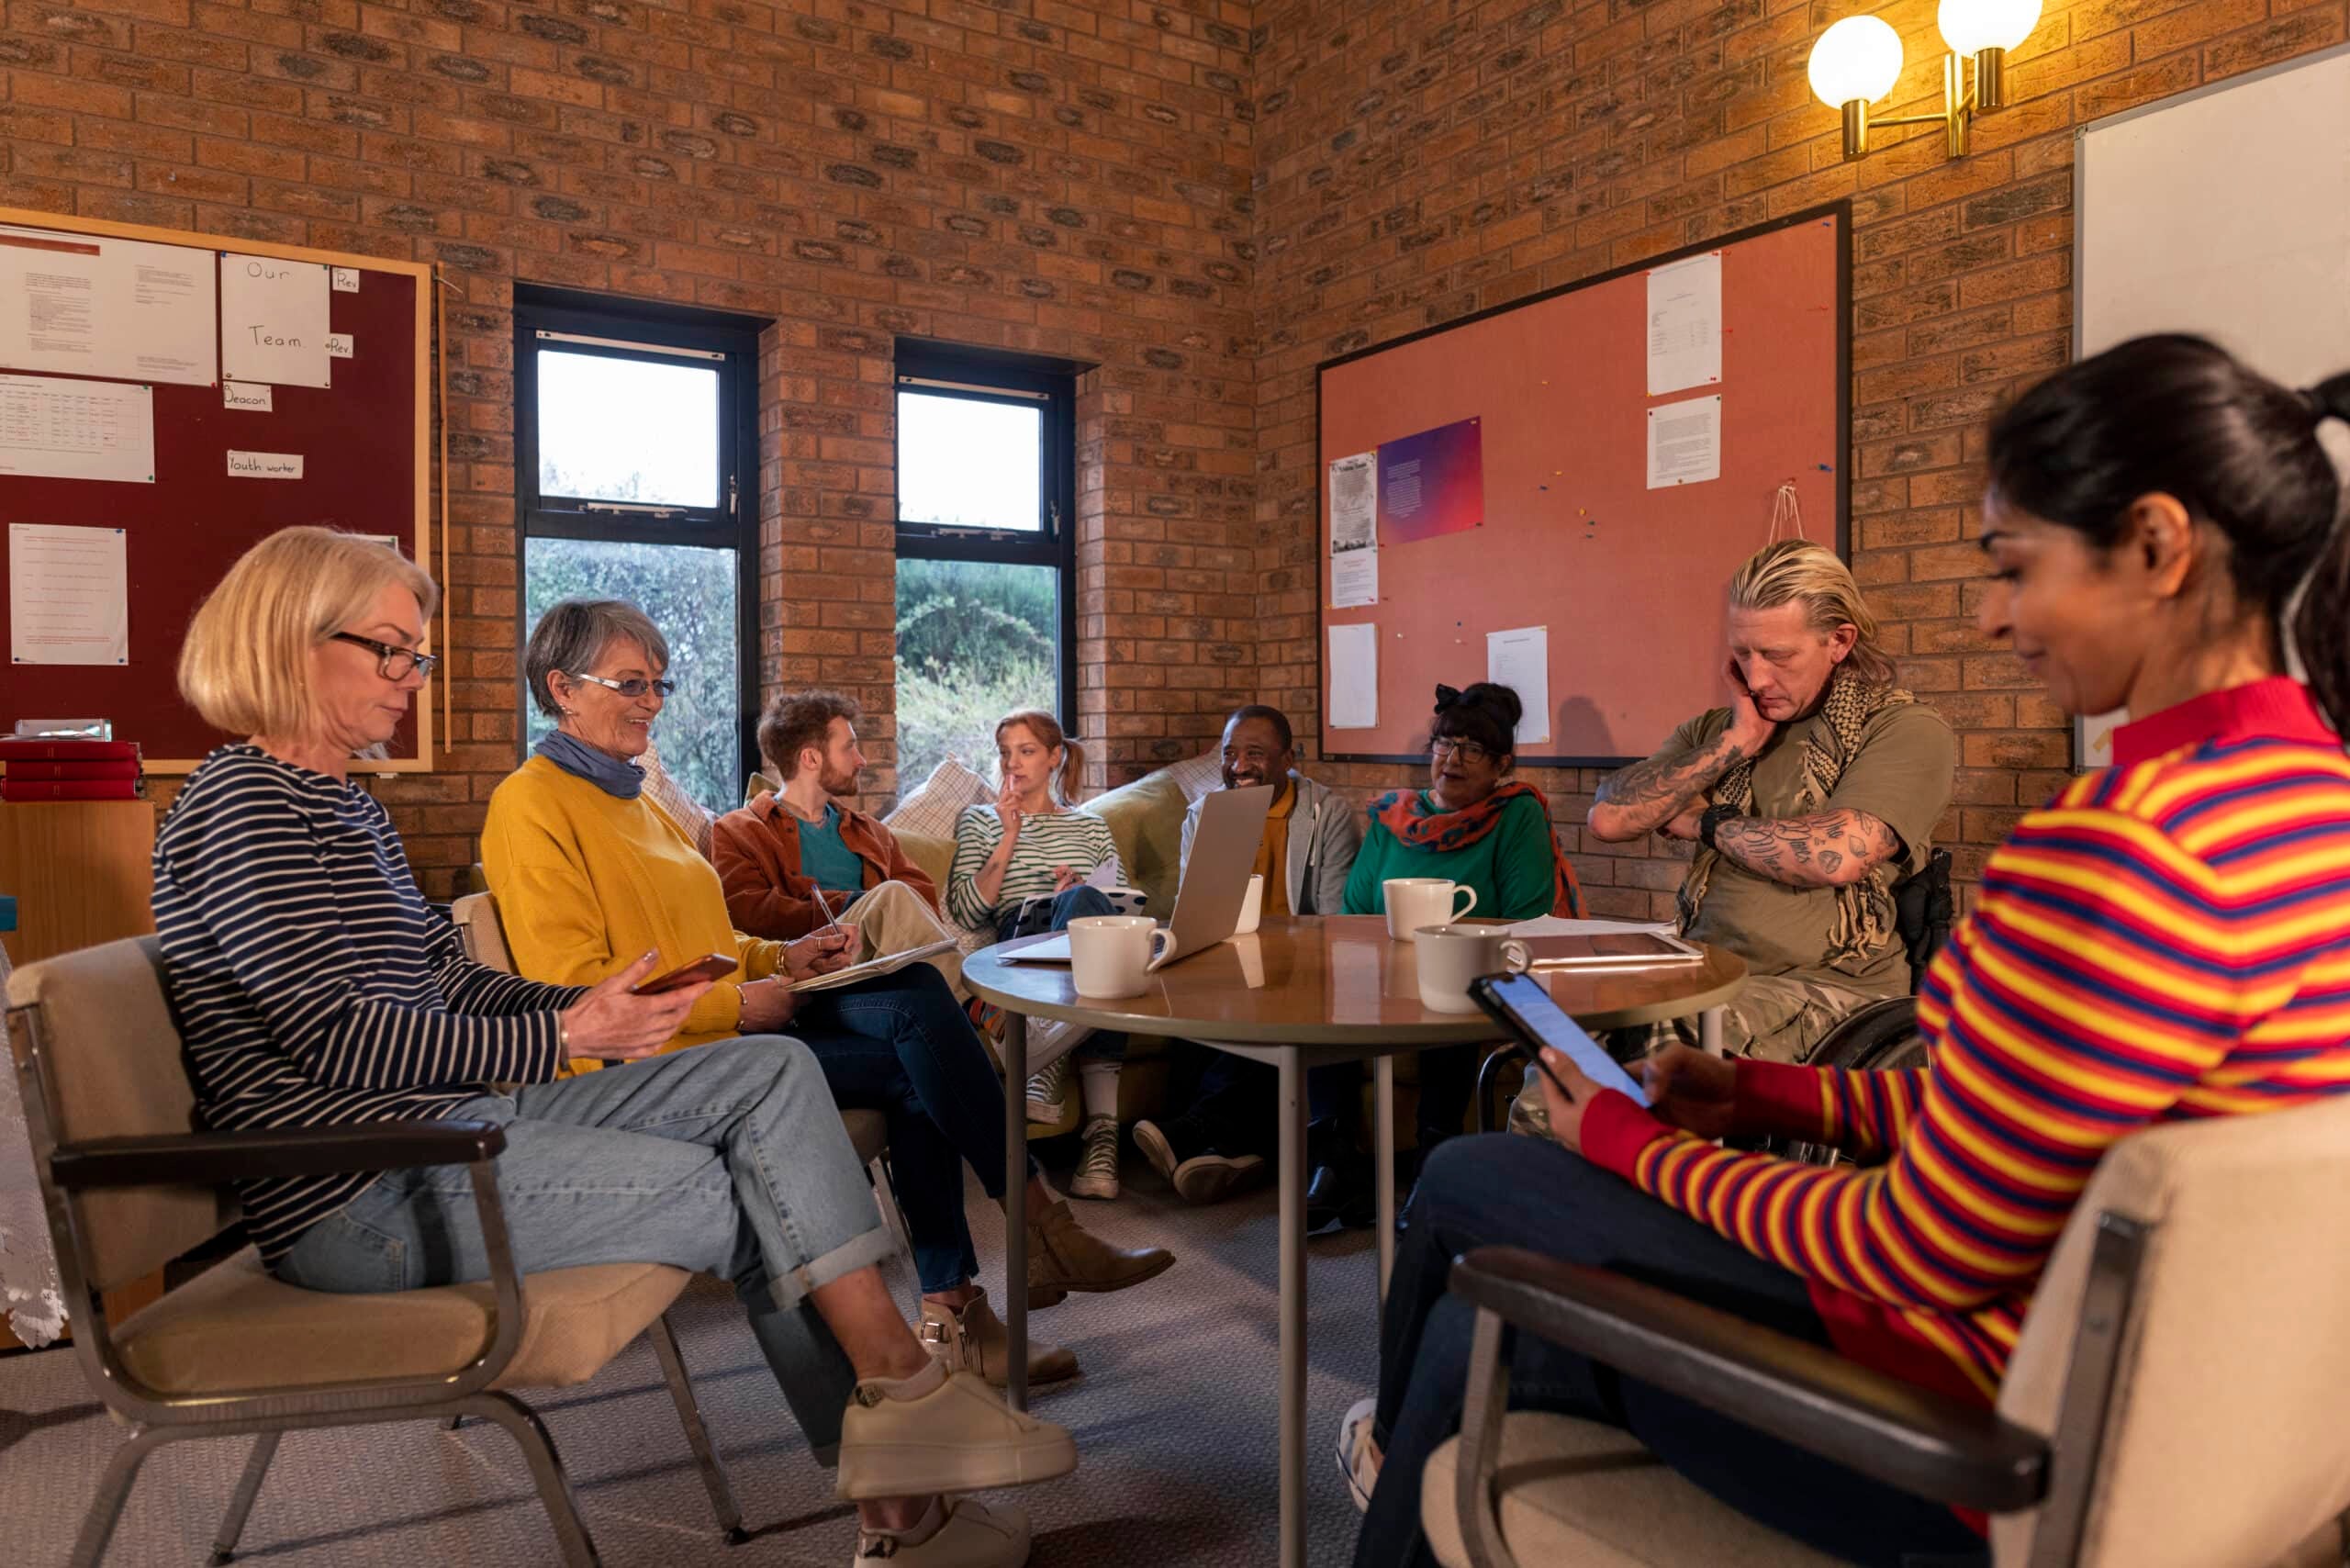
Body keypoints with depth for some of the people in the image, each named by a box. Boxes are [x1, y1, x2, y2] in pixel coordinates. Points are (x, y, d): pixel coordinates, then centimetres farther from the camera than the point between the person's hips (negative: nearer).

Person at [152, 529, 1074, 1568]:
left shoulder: (342, 803, 19)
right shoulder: (240, 802, -11)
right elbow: (335, 1035, -19)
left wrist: (593, 1010, 0)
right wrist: (560, 1038, -17)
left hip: (450, 1121, 9)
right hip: (362, 1191, -9)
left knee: (775, 1074, -6)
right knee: (757, 1202, -14)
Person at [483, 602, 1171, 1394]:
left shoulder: (632, 798, 21)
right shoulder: (531, 805, -7)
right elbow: (573, 985, -15)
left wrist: (783, 959, 4)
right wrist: (736, 1002, -17)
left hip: (725, 1025, 8)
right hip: (657, 1063, -8)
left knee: (915, 991, -15)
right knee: (913, 1067, -20)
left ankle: (949, 1314, -15)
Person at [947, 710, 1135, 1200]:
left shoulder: (1090, 827, 31)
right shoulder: (979, 821, 25)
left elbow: (1125, 905, 21)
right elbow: (966, 912, 9)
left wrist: (1083, 891, 1)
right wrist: (1008, 839, 3)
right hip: (1020, 940, -2)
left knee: (1081, 900, -37)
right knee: (1083, 901, -38)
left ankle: (1054, 1065, -45)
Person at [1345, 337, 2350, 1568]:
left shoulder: (2119, 850, -29)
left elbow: (1927, 1255, -22)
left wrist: (1635, 1146, -7)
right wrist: (1766, 1095, 10)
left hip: (1989, 1437, -8)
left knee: (1466, 1180, 10)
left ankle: (1402, 1452, 40)